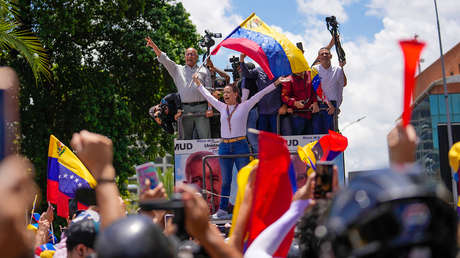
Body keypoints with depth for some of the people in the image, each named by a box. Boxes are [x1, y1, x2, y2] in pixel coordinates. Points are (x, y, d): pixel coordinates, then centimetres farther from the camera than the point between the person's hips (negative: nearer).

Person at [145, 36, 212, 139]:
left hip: (201, 108, -1)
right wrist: (153, 46, -7)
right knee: (185, 138, 3)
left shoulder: (204, 71, 15)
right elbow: (164, 60, 7)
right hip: (184, 109, 1)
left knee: (205, 137, -3)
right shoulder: (178, 69, 18)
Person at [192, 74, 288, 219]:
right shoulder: (222, 107, 14)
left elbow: (260, 94, 2)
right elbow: (208, 96, 26)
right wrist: (199, 85, 35)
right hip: (224, 147, 4)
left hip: (240, 146, -4)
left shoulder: (244, 106, 4)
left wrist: (276, 83, -2)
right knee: (225, 180, 8)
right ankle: (222, 210, 12)